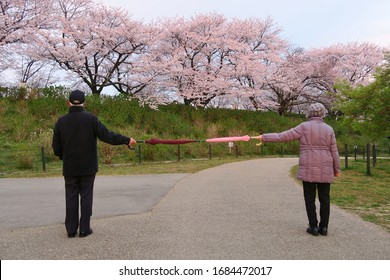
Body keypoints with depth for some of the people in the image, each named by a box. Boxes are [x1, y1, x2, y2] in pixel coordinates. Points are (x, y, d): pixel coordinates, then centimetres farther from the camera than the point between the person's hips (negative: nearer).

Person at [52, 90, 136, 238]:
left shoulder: (61, 121, -2)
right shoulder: (91, 118, -11)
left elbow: (56, 147, 2)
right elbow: (106, 136, -14)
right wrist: (126, 140, -4)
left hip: (69, 168, 2)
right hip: (88, 167, -2)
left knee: (71, 197, 11)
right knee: (86, 196, 7)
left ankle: (71, 230, 16)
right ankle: (84, 229, 11)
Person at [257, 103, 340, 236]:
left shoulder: (304, 127, -6)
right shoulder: (329, 129, 3)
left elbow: (283, 136, -8)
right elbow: (334, 152, 4)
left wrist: (265, 137, 0)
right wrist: (337, 169, 14)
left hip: (308, 170, -3)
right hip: (325, 170, 3)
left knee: (310, 198, 5)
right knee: (324, 198, 9)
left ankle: (314, 227, 7)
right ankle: (324, 227, 11)